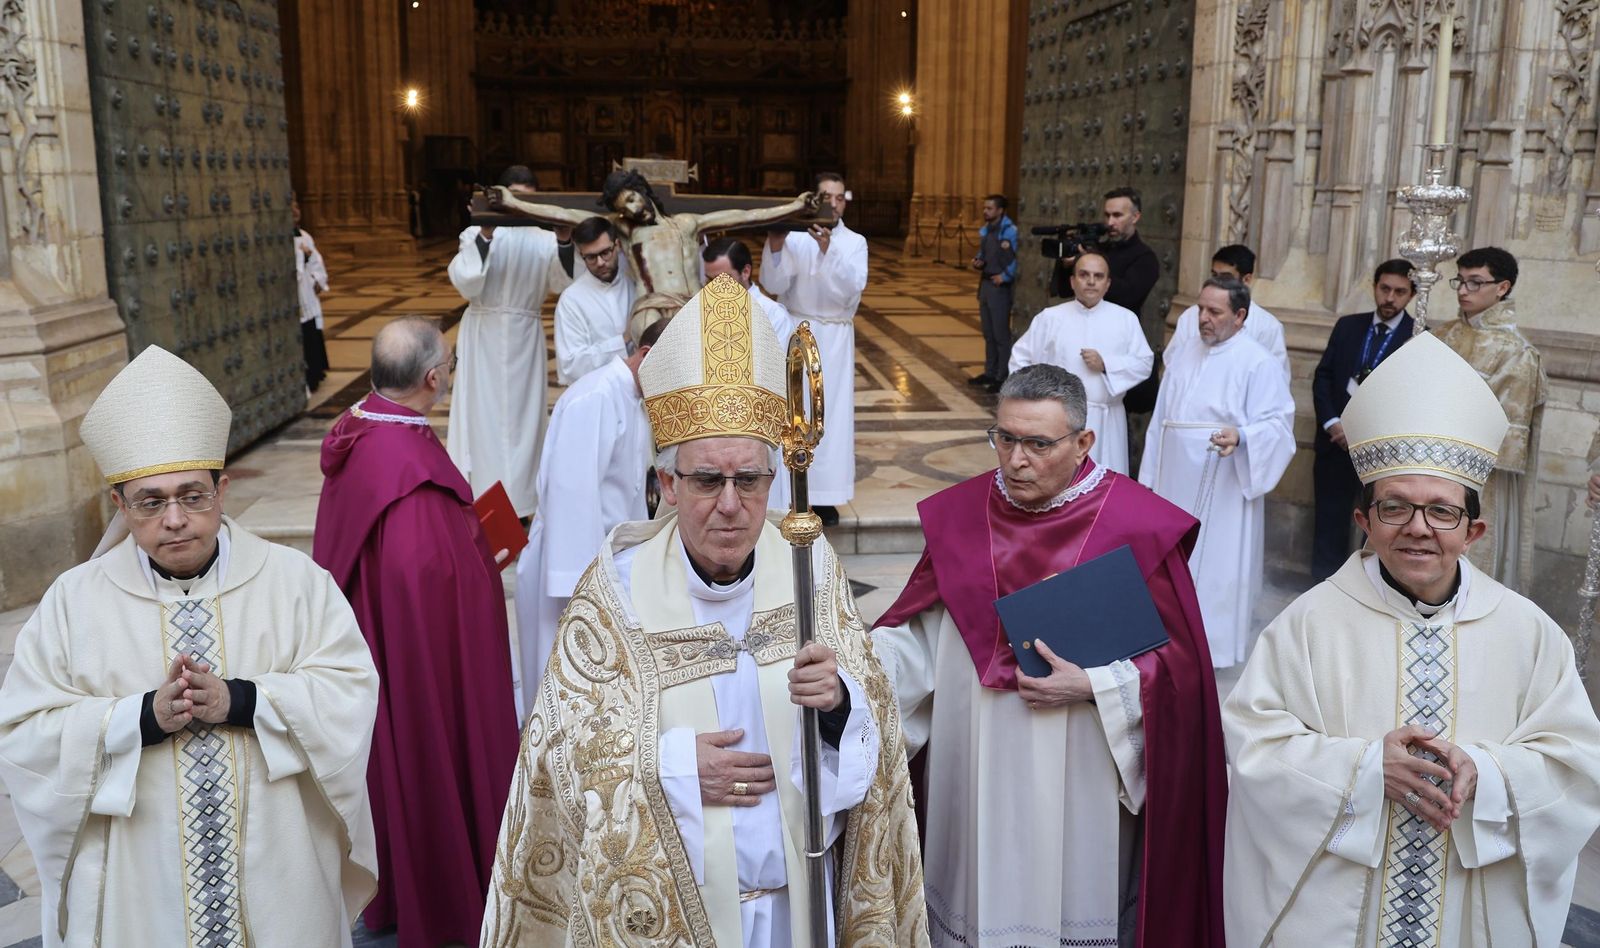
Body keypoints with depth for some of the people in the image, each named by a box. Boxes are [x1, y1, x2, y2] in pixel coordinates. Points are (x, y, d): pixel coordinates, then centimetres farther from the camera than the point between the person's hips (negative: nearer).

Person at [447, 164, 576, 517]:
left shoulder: (543, 237, 2)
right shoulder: (477, 233, -1)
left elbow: (561, 283, -9)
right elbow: (465, 283, -13)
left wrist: (564, 243, -24)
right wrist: (484, 236, -23)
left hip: (525, 338, 2)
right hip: (484, 336, -1)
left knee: (523, 415, 5)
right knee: (484, 416, 1)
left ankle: (519, 500, 14)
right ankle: (481, 502, 6)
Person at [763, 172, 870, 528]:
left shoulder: (855, 242, 3)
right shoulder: (794, 238, -1)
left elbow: (854, 286, -13)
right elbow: (774, 286, -8)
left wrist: (829, 249, -25)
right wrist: (775, 247, -23)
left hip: (835, 336, 1)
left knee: (831, 411, 1)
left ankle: (825, 495, 7)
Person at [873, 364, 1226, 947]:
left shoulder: (1134, 526, -10)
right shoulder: (960, 516, -1)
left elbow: (1179, 663, -7)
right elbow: (918, 637, 0)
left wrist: (1091, 686, -19)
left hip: (1080, 791, -2)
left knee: (1072, 898, 13)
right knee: (982, 898, 16)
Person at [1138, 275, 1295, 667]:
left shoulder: (1259, 364, -9)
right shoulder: (1186, 358, 11)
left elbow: (1277, 423, -14)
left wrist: (1240, 437, -33)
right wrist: (1150, 477, 13)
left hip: (1222, 490, -6)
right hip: (1176, 485, 6)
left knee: (1216, 563, 1)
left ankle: (1213, 642, 14)